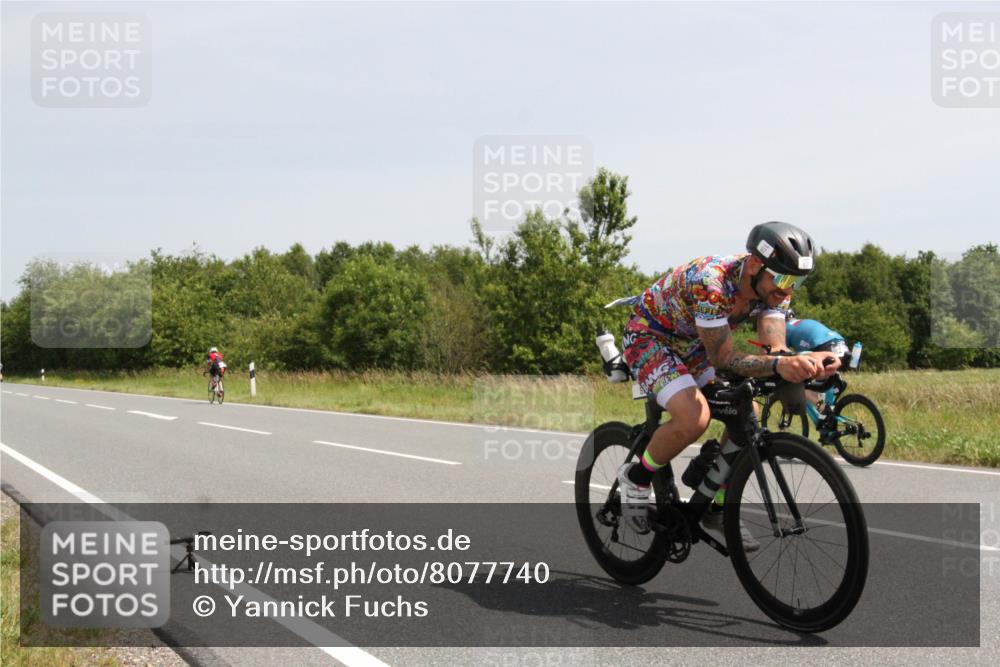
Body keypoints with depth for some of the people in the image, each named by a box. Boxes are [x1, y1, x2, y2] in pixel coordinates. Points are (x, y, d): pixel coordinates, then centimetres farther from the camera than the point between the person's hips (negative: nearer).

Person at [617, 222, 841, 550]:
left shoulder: (772, 286, -15)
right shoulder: (710, 282, -37)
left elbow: (774, 348, -21)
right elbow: (722, 358, -36)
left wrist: (807, 361, -43)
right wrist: (778, 365, -52)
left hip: (692, 345, 8)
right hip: (648, 336, -7)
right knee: (694, 418, -29)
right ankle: (636, 478, -3)